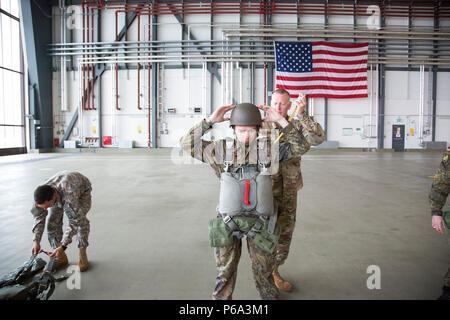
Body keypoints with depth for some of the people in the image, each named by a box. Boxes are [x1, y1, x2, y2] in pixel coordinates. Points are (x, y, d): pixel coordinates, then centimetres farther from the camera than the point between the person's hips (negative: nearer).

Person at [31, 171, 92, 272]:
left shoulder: (69, 192, -48)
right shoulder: (41, 195, -31)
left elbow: (75, 220, -44)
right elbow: (39, 217, -15)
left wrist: (63, 246, -48)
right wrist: (36, 241, -24)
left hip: (82, 190, -4)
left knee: (81, 221, -25)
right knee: (53, 223, -11)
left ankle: (82, 255, -5)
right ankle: (61, 258, 6)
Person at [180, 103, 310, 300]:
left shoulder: (268, 149, 0)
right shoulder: (222, 149, -2)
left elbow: (299, 147, 2)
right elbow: (187, 144, -3)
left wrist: (280, 120, -6)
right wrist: (210, 121, -11)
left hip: (259, 222, 1)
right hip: (228, 222, -1)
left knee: (263, 272, 16)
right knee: (225, 273, 8)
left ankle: (271, 296, 41)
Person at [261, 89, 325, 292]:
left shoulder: (297, 126, -1)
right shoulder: (261, 127, -6)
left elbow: (318, 138, -18)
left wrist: (302, 114, -27)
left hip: (289, 193, 3)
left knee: (285, 235, 15)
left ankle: (274, 271, 36)